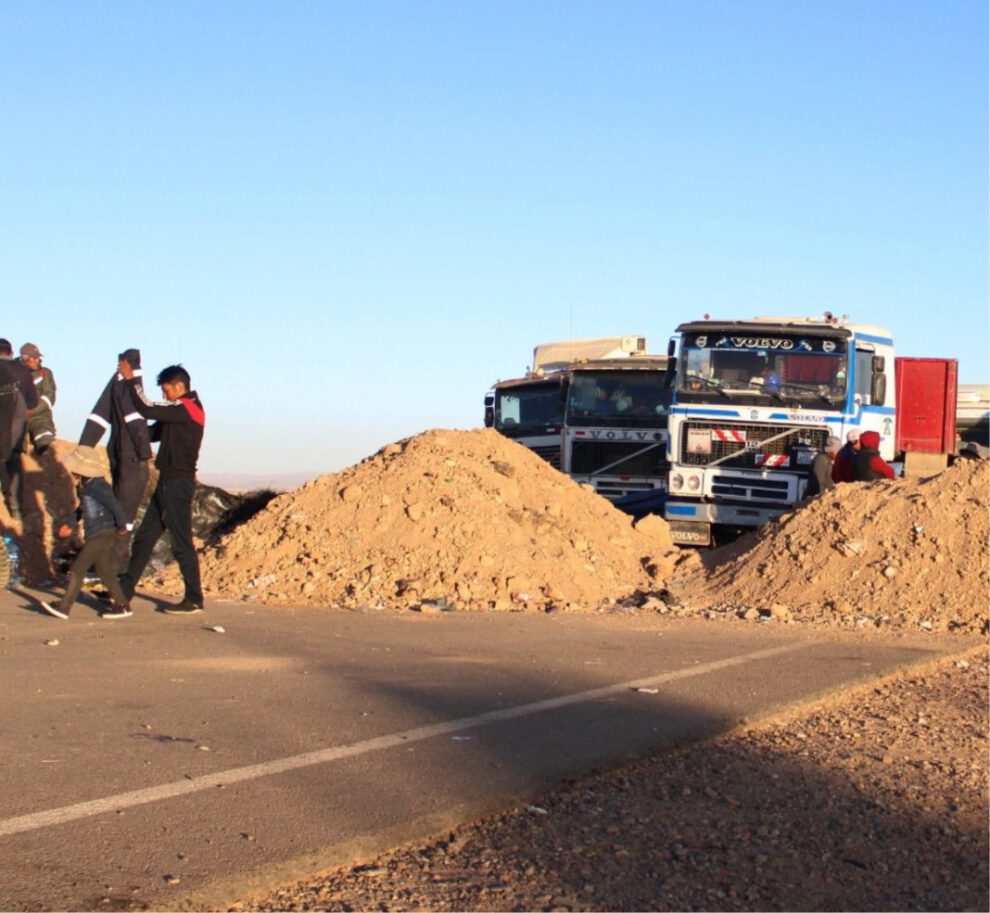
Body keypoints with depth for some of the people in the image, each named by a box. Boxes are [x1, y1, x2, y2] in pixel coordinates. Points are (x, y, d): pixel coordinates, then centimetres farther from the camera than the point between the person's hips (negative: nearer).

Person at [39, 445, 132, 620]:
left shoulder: (97, 486, -19)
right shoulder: (83, 487, 10)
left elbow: (114, 505, -16)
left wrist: (122, 526, -9)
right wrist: (70, 524, 18)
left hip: (103, 534, -10)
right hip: (93, 535, 10)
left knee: (78, 568, -8)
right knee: (103, 569, 13)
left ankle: (64, 606, -6)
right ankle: (121, 605, 18)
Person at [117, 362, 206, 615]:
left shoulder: (186, 408, -13)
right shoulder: (183, 411, 18)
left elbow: (147, 408, -20)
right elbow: (155, 432, 22)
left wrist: (131, 379, -10)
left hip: (178, 482, -10)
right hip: (168, 481, 10)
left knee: (181, 542, -6)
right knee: (144, 536, 12)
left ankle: (194, 600, 0)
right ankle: (124, 590, 18)